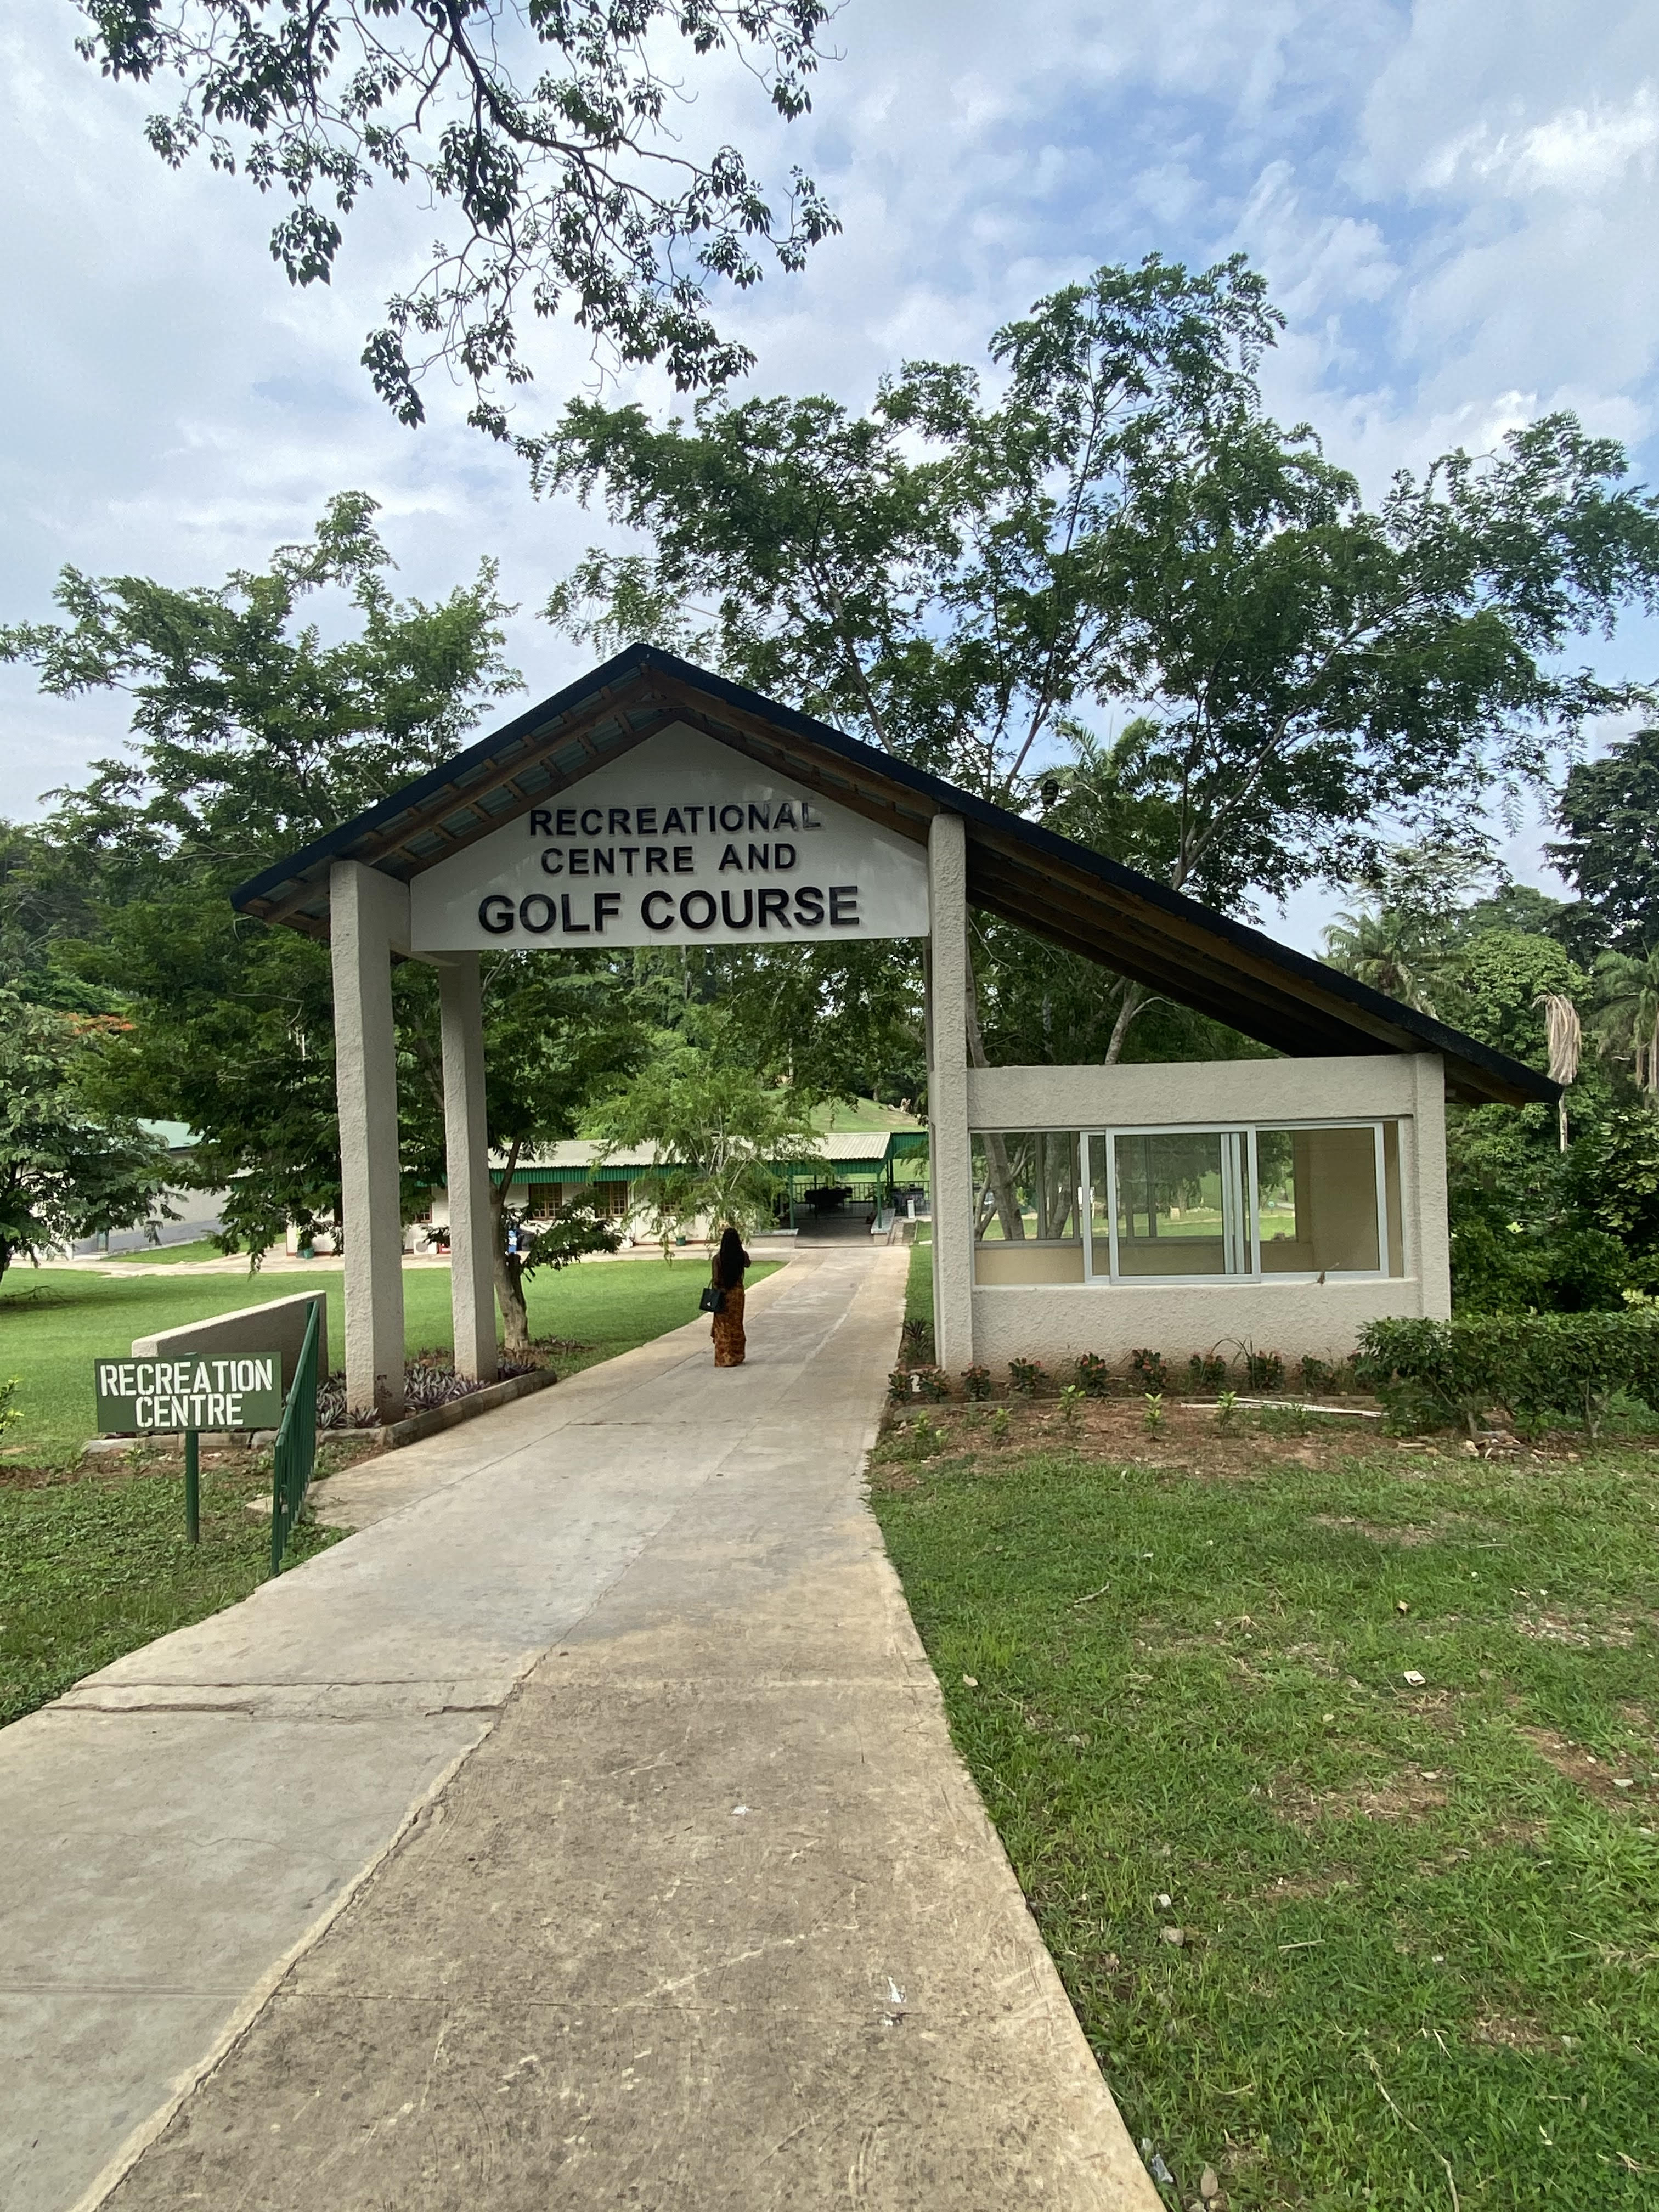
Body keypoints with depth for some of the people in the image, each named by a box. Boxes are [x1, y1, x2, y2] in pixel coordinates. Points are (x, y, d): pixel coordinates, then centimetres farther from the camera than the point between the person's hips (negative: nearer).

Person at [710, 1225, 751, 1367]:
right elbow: (748, 1264, 16)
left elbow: (715, 1279, -15)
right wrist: (741, 1247, 20)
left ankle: (724, 1358, 7)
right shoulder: (742, 1255, -7)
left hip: (723, 1294, -2)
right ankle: (737, 1356, 21)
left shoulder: (718, 1258, -15)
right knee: (736, 1325, 15)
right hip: (737, 1293, 2)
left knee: (723, 1326, 7)